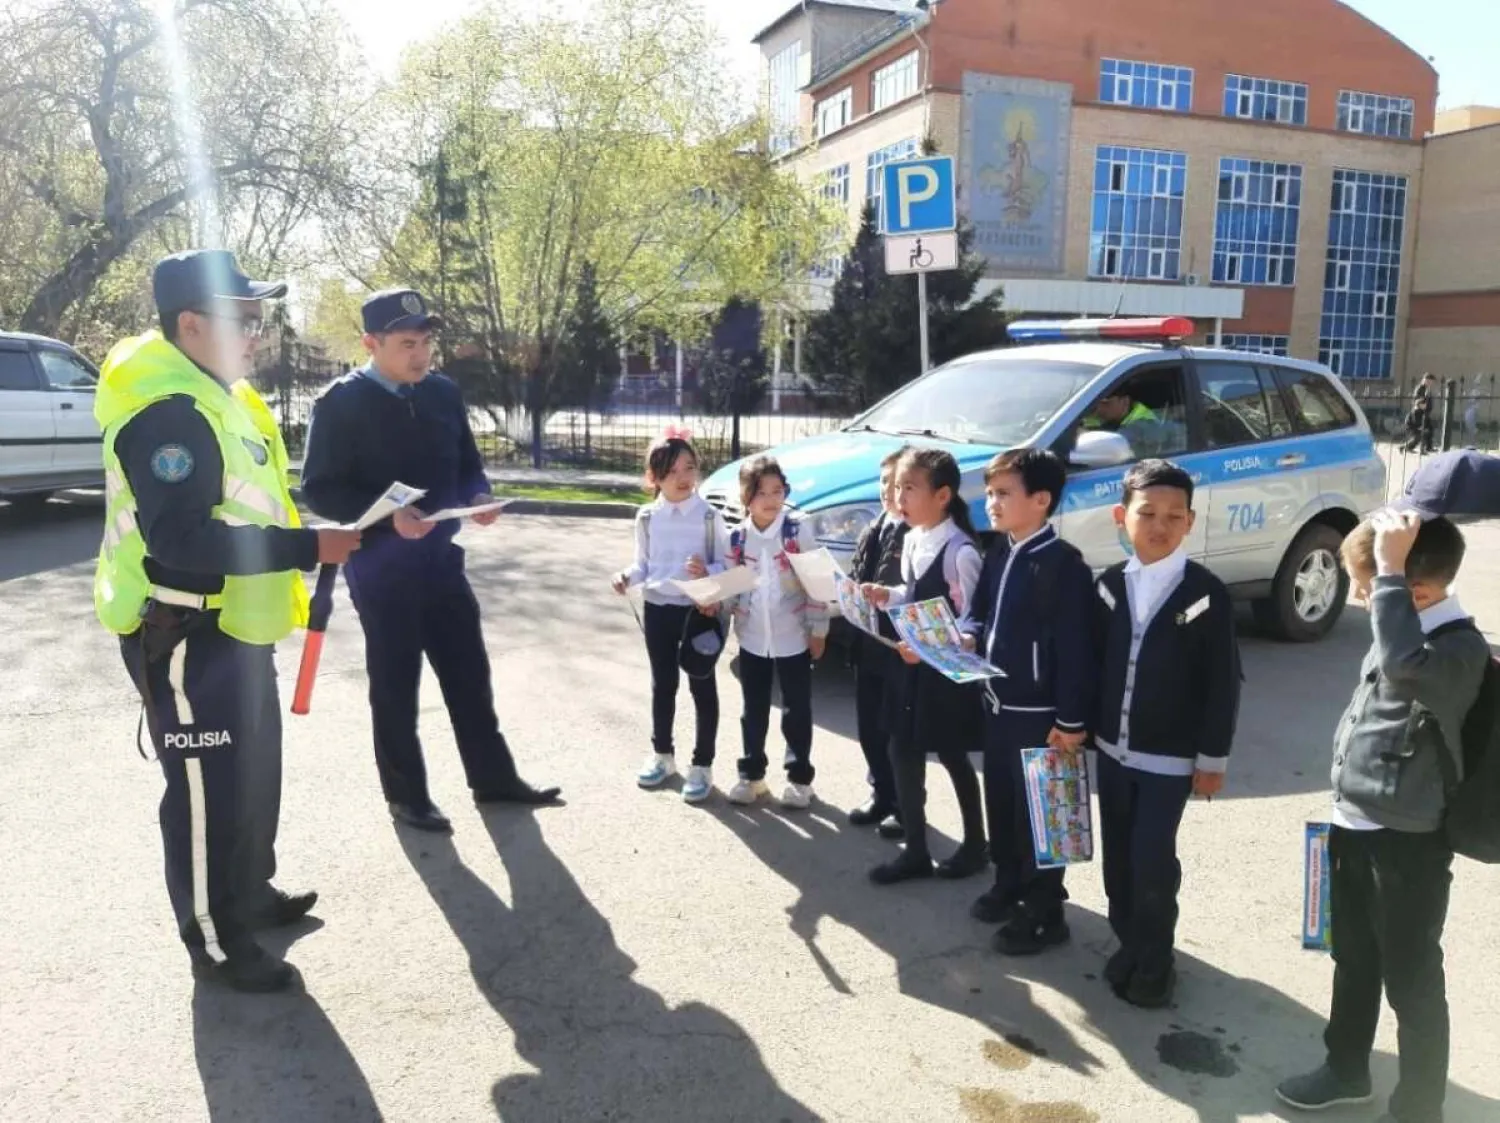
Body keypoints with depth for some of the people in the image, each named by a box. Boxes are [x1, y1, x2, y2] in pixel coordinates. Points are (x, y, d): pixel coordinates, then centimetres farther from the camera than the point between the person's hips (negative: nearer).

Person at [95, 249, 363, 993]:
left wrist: (307, 543, 10)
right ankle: (216, 943, 17)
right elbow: (181, 540, -30)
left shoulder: (216, 394, 12)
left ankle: (252, 892, 39)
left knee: (254, 776, 21)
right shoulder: (167, 411, -22)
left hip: (233, 629, 10)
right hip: (186, 638, -10)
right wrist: (308, 548, -29)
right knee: (209, 791, 2)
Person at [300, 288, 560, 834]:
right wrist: (388, 515, -26)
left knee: (469, 673, 13)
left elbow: (468, 464, 15)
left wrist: (479, 496, -8)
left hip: (443, 560, 5)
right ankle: (406, 795, 23)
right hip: (381, 571, -5)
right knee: (395, 685, 8)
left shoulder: (444, 392, 5)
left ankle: (493, 778, 28)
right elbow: (319, 490, -12)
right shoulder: (341, 402, -11)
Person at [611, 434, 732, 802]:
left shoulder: (709, 516, -9)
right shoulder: (647, 517, 1)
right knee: (663, 684, 16)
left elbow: (726, 566, -5)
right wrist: (627, 577, -11)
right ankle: (662, 754, 32)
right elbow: (643, 564, 9)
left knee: (702, 686, 5)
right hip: (657, 609, 3)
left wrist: (707, 572, -25)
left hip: (699, 610, -3)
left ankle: (702, 764, 16)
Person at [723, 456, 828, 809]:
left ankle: (800, 777, 23)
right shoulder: (736, 537, 0)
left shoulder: (799, 531, -10)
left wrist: (818, 629, -7)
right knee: (754, 711, 14)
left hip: (793, 638, -3)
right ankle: (751, 774, 29)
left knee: (797, 711, 8)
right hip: (752, 638, 3)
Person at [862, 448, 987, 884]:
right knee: (903, 753, 9)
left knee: (952, 757, 9)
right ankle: (915, 851, 23)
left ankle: (974, 846, 32)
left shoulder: (960, 551, -21)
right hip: (912, 663, 7)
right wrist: (885, 596, -2)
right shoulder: (912, 541, 4)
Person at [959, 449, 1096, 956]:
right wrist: (968, 635, -8)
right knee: (1000, 802, 20)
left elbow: (1076, 648, -20)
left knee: (1037, 812, 5)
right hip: (997, 703, 8)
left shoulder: (1063, 564, -20)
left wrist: (1072, 721, -19)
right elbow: (978, 609, 16)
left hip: (1039, 713, -8)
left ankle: (1045, 912, 20)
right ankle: (1008, 883, 39)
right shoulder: (999, 552, 6)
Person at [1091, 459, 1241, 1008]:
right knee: (1118, 857, 13)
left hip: (1171, 756, -4)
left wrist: (1213, 758, -8)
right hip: (1113, 747, 4)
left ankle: (1154, 961, 18)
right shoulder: (1109, 585, 0)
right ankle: (1129, 943, 32)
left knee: (1152, 861, -2)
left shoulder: (1206, 594, -12)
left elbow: (1223, 684, -9)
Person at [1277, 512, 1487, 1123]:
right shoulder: (1408, 632, 4)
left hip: (1408, 844, -9)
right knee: (1353, 962, 24)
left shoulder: (1459, 647, -23)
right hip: (1355, 828, 9)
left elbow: (1405, 665, -48)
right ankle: (1346, 1070, 43)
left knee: (1412, 982, 8)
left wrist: (1391, 569, -39)